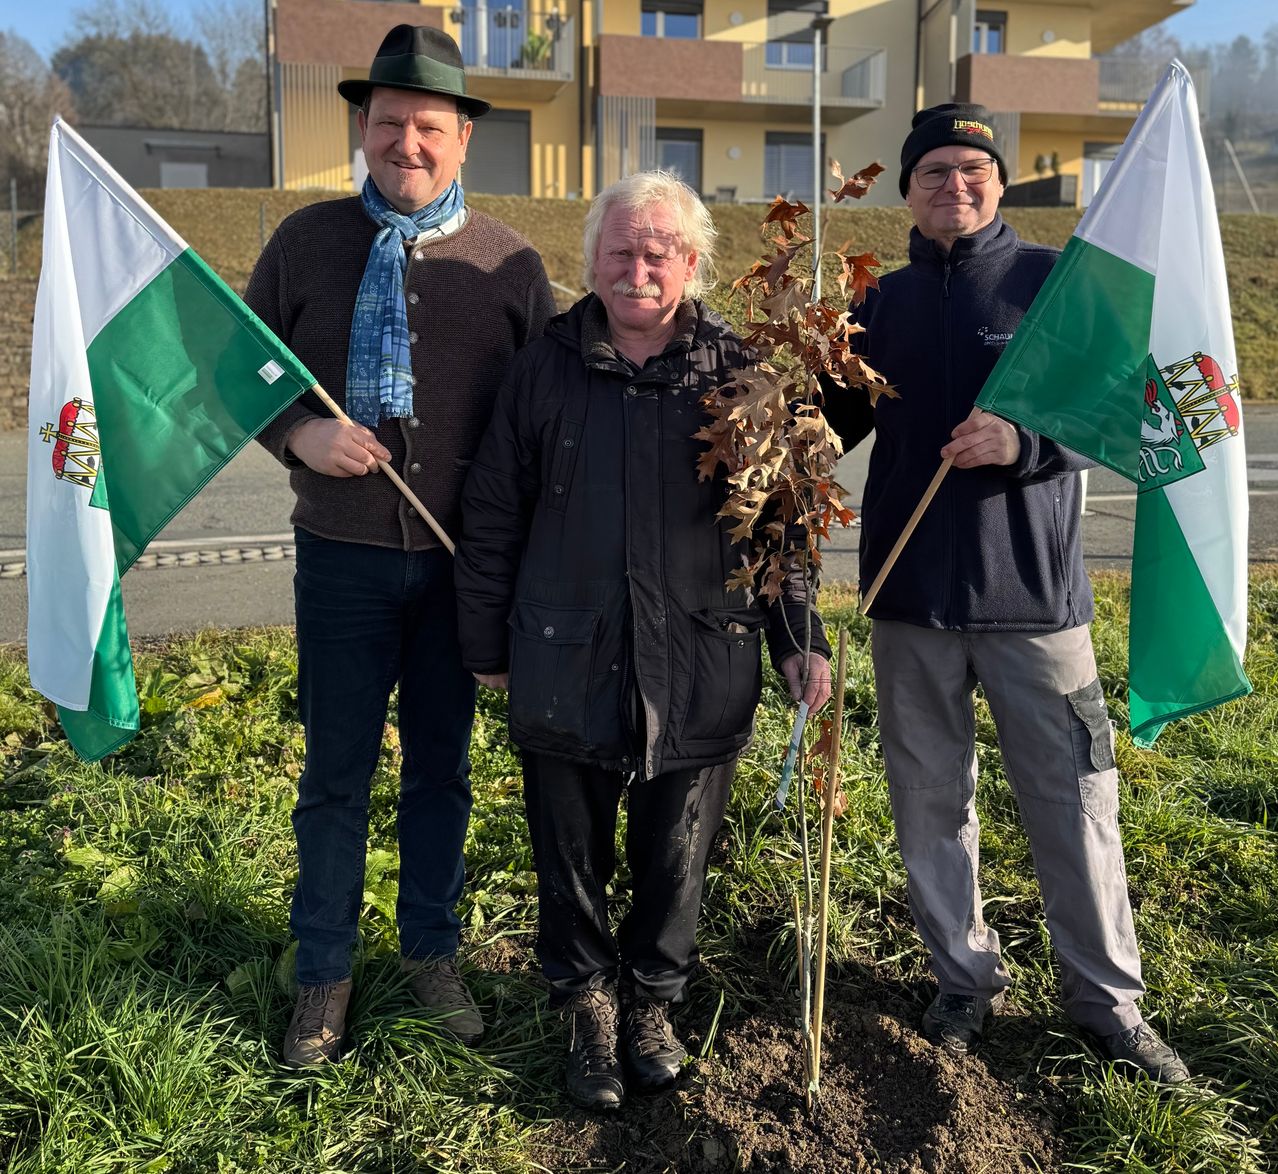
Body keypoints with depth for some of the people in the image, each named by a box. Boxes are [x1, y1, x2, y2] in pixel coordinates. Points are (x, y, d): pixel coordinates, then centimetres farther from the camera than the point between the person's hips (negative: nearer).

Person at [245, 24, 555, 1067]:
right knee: (336, 773, 9)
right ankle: (325, 973, 29)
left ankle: (432, 950, 34)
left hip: (465, 561, 1)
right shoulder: (307, 241, 2)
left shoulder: (510, 262, 2)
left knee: (442, 767, 14)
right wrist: (297, 432, -14)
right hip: (344, 555, 0)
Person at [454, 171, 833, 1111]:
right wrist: (487, 644, 8)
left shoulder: (737, 374, 1)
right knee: (572, 858, 14)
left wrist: (798, 638, 3)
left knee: (677, 859, 14)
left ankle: (653, 1002, 40)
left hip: (699, 672, 0)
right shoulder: (545, 370, 1)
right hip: (567, 670, 1)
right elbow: (492, 519, 6)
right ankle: (588, 1004, 39)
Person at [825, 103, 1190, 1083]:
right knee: (931, 795, 11)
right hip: (911, 590, 4)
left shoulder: (1054, 279, -1)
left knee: (1073, 794, 4)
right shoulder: (884, 301, 10)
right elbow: (841, 422, 13)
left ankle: (1108, 997, 23)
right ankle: (967, 979, 30)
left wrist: (1022, 442, -23)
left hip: (1031, 582, -3)